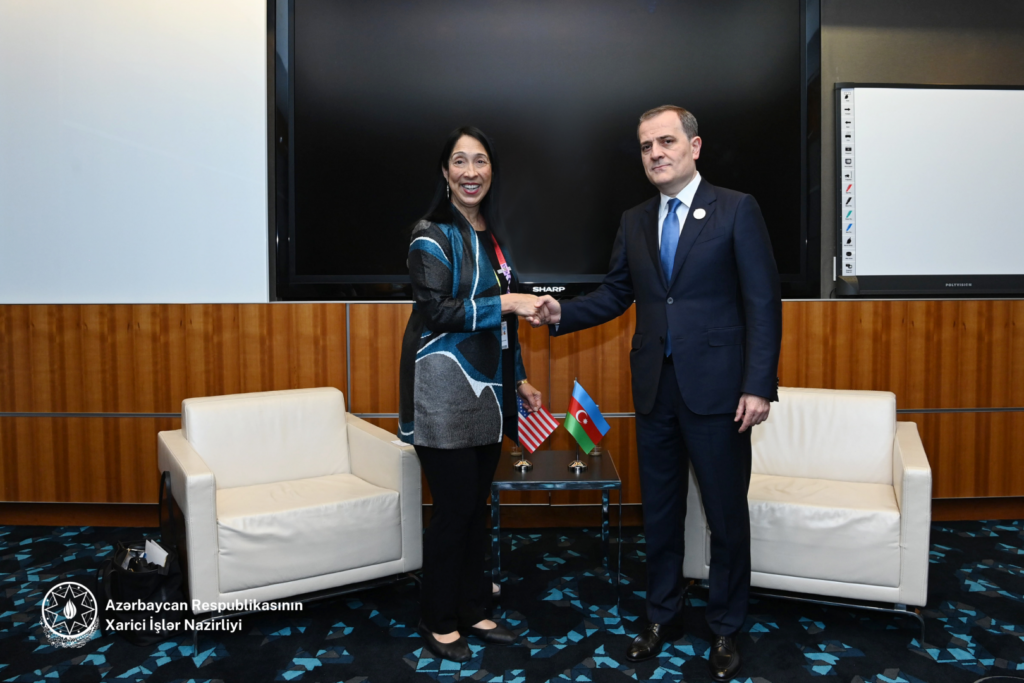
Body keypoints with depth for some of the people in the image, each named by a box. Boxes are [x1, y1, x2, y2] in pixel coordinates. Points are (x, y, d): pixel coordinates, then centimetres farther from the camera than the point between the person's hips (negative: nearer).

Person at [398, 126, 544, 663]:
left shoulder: (492, 237, 15)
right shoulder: (432, 236, -6)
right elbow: (436, 311, -16)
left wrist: (518, 380, 18)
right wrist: (506, 302, -20)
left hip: (488, 391, 7)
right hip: (445, 391, -6)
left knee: (476, 506, 12)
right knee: (453, 509, 0)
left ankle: (472, 611, 27)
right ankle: (439, 622, 19)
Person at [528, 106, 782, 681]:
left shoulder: (737, 210, -4)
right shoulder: (634, 222, 10)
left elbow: (763, 303, -8)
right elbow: (616, 294, 12)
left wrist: (758, 385, -14)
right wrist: (563, 313, -6)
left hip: (715, 389, -4)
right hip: (655, 389, 4)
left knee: (727, 513, 8)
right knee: (660, 509, 16)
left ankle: (726, 628, 28)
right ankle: (663, 613, 35)